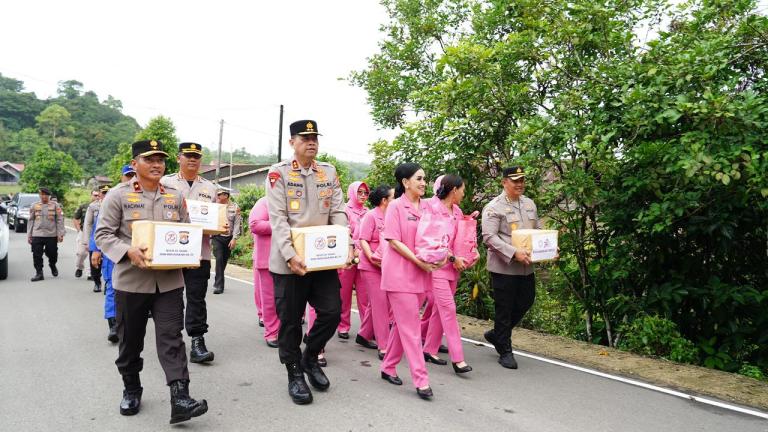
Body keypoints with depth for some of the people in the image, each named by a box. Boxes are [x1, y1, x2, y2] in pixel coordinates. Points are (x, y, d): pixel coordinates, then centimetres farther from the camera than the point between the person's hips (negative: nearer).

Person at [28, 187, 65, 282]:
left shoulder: (55, 206, 2)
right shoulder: (34, 206, 8)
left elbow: (60, 220, 0)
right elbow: (31, 221, 11)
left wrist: (60, 234, -6)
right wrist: (29, 235, 8)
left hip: (52, 235, -1)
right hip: (37, 235, 1)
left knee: (52, 254, 7)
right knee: (37, 255, -2)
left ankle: (53, 266, 35)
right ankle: (39, 273, 8)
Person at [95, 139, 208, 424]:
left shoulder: (176, 197, 9)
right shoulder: (118, 195, -2)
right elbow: (103, 234, -4)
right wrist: (128, 251, -22)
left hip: (170, 280, 2)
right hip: (131, 281, -1)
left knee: (171, 338, -4)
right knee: (131, 339, 12)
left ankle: (180, 399, -7)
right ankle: (131, 389, 33)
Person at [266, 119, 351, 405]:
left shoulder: (329, 172, 10)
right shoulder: (279, 172, -3)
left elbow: (338, 212, 5)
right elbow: (278, 218, -11)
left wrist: (347, 244, -10)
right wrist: (290, 255, -22)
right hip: (290, 261, -4)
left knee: (332, 312, 4)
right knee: (290, 320, 7)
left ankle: (310, 358, 30)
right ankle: (295, 374, 25)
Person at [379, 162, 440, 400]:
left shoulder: (426, 207, 9)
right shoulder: (396, 207, -8)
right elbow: (394, 242, -12)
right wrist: (419, 261, -16)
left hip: (420, 274, 6)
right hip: (400, 273, -6)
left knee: (403, 324, 14)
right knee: (410, 327, -5)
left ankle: (388, 367, 28)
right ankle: (421, 380, 0)